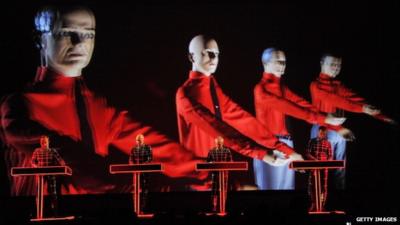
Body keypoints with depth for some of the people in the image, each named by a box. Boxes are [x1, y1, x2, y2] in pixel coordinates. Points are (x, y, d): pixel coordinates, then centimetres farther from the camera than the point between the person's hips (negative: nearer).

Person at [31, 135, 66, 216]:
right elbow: (33, 161, 7)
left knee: (53, 192, 2)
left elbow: (60, 160, -4)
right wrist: (35, 166, -14)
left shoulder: (53, 151, 1)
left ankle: (54, 211, 10)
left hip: (51, 174, -1)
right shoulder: (37, 151, 5)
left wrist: (64, 166, -21)